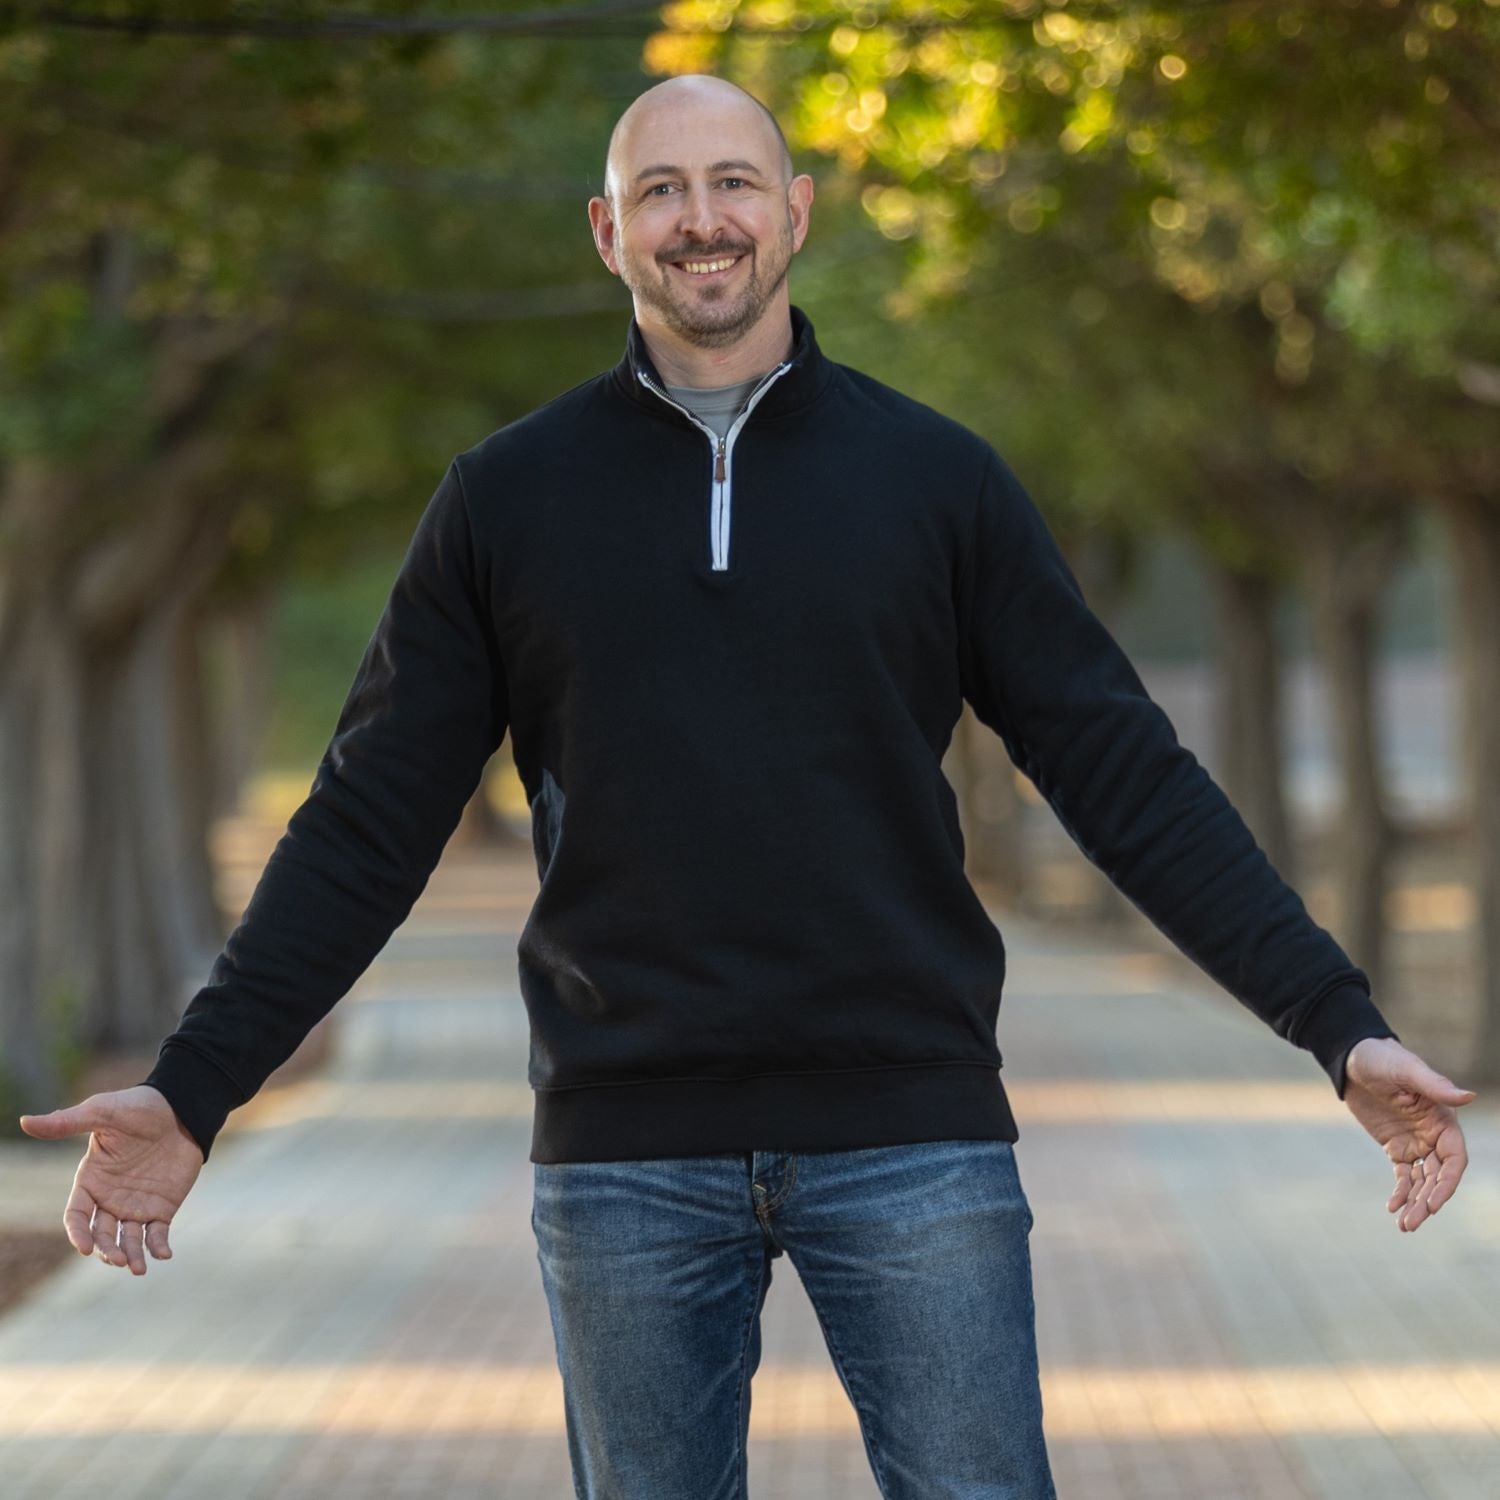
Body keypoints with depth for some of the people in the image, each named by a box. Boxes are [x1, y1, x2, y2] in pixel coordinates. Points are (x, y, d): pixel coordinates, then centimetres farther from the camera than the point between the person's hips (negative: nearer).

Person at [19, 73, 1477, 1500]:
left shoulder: (940, 478, 5)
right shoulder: (505, 497, 6)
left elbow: (1126, 776, 3)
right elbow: (369, 822, 6)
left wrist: (1338, 1021, -6)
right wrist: (192, 1090, 0)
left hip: (911, 1136, -1)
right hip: (625, 1155, 1)